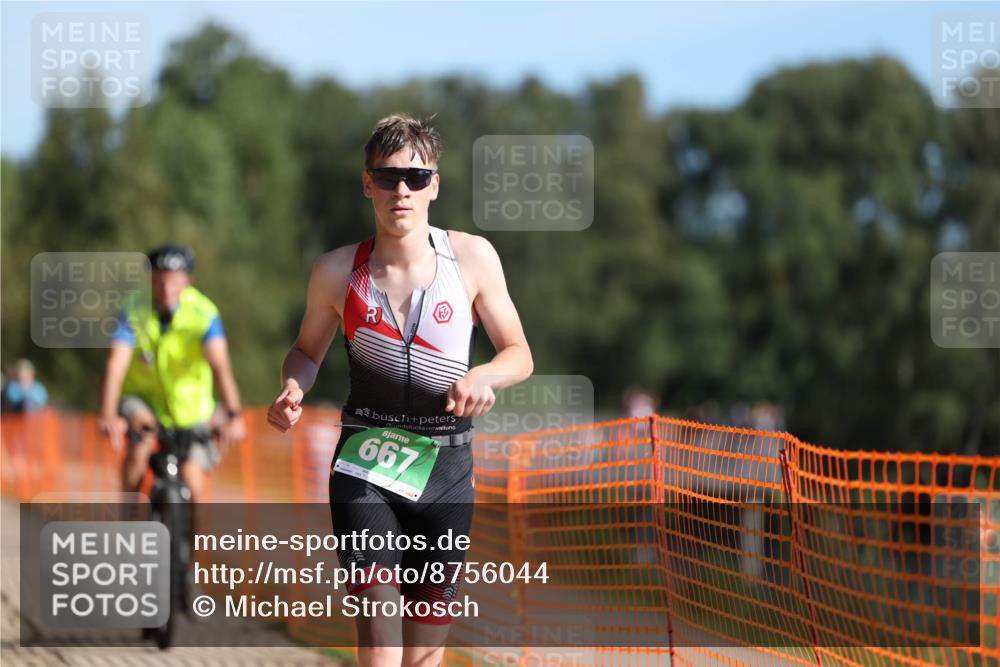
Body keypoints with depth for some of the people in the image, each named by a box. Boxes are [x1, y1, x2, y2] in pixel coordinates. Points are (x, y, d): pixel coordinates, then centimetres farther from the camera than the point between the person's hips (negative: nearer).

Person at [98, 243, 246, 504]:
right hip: (142, 397, 0)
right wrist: (108, 416, -46)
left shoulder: (203, 313, -20)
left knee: (192, 483, -11)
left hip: (189, 406, 0)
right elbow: (116, 364, -30)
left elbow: (220, 366, -31)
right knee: (141, 432, -31)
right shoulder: (134, 311, -19)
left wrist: (233, 416, -46)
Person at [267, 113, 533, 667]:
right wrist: (292, 390, -7)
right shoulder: (337, 271, -1)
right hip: (365, 465, -1)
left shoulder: (473, 257, -2)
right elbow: (308, 349, 15)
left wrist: (482, 376, -18)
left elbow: (519, 353, 5)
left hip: (446, 466, 1)